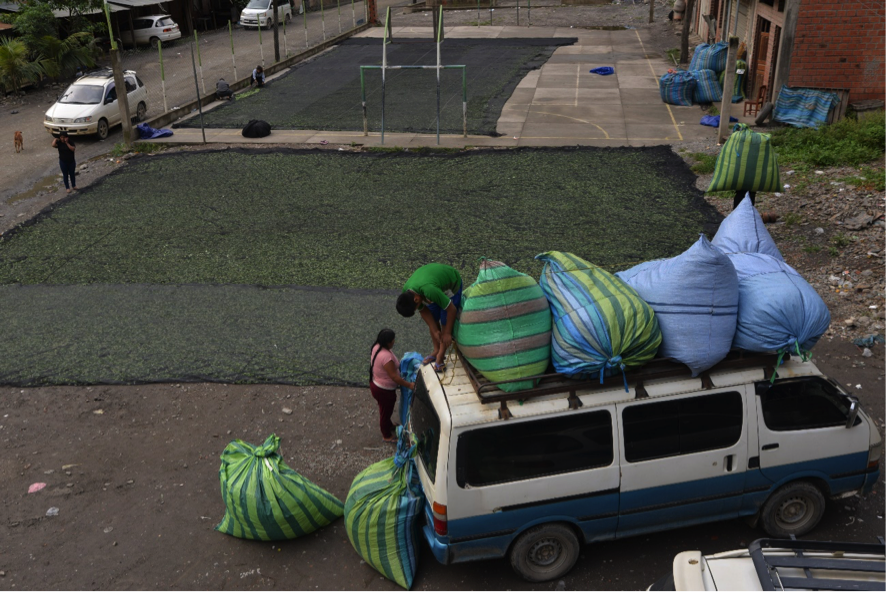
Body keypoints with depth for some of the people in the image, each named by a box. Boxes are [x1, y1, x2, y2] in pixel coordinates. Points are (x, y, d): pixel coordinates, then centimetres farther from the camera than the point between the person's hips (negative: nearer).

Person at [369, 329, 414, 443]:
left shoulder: (377, 347, -9)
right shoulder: (386, 356, -38)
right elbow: (394, 376, -33)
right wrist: (409, 385, -26)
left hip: (375, 383, 9)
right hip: (384, 390, -9)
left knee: (385, 410, 32)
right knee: (386, 411, 16)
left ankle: (389, 425, 57)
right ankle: (387, 436, 37)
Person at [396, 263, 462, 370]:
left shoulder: (430, 291, -45)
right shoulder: (406, 293, -22)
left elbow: (451, 309, -33)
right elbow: (424, 311, -6)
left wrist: (447, 333, -20)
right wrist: (435, 331, -10)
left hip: (452, 284, -6)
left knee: (446, 321, -7)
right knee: (432, 319, 8)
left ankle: (440, 356, 6)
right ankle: (436, 351, 24)